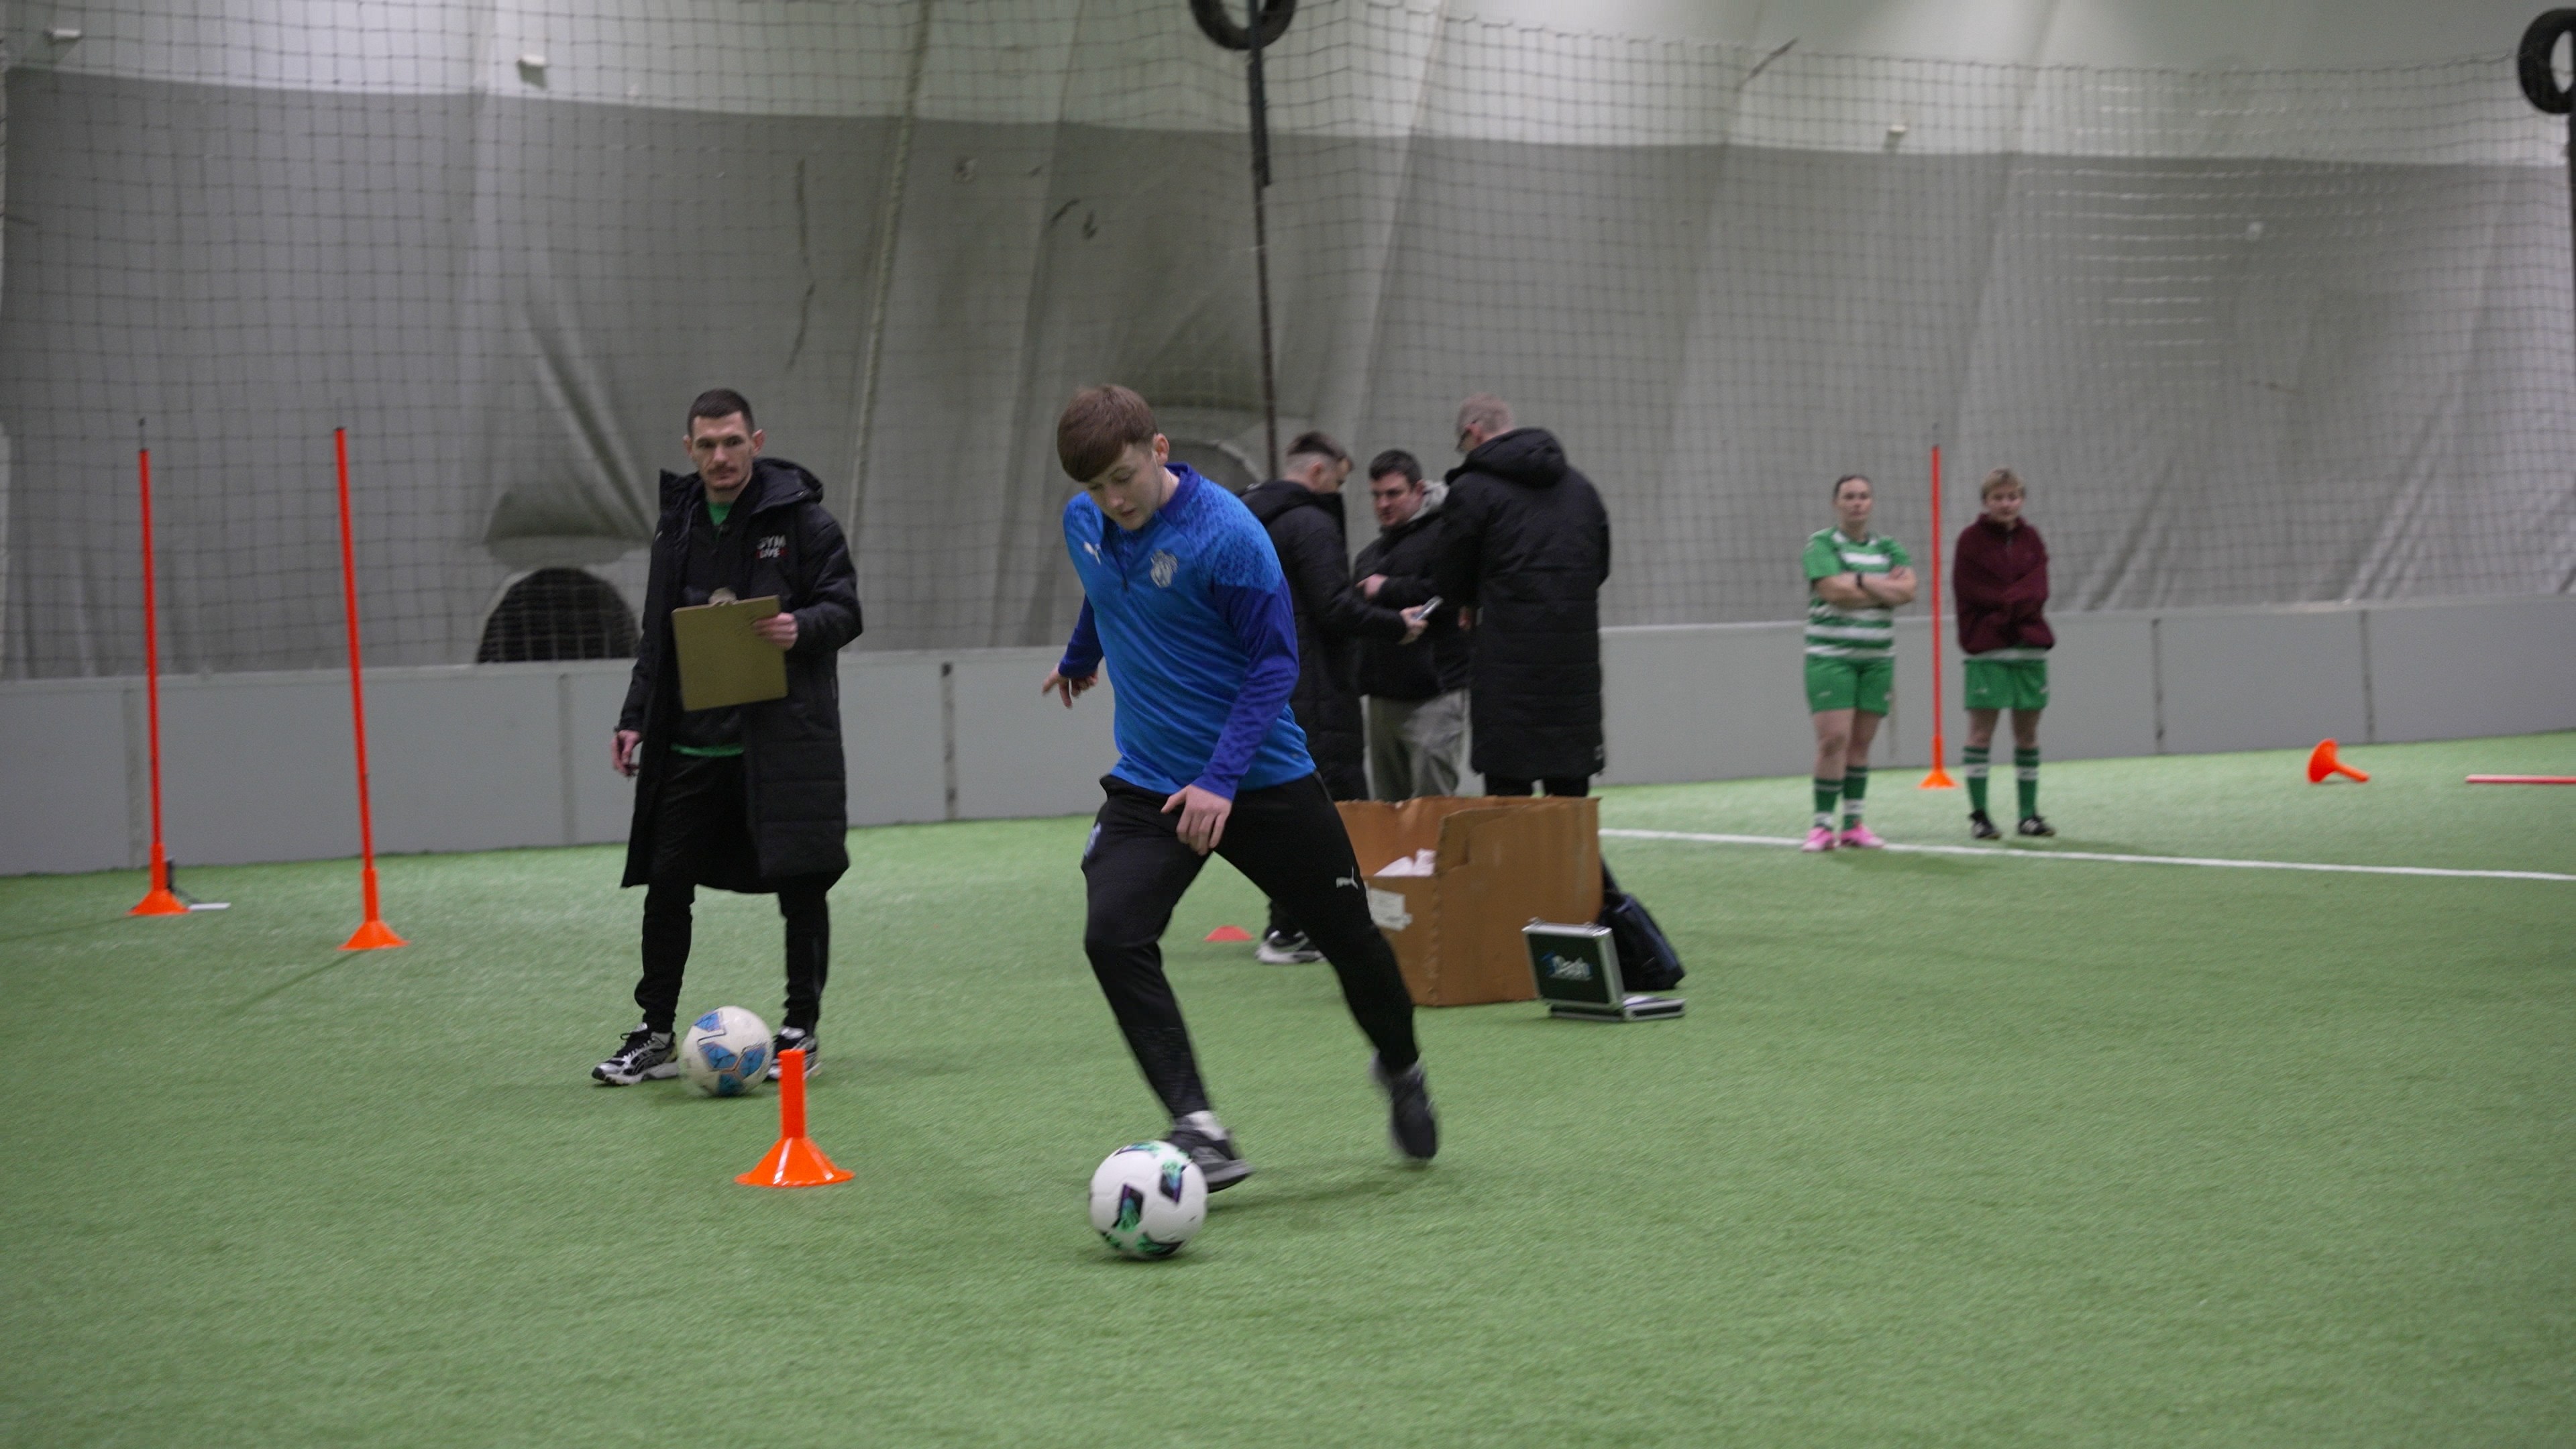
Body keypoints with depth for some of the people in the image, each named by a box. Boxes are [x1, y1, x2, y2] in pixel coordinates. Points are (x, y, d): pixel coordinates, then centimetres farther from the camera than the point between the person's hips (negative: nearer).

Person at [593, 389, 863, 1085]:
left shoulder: (799, 518, -4)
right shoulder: (677, 524, 12)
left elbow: (844, 609, -4)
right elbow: (656, 633, 19)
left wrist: (804, 627, -25)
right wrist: (635, 716, 11)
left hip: (782, 735, -5)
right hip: (691, 742, 5)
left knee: (800, 884, 0)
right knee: (665, 884, 4)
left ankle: (801, 1029, 13)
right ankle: (655, 1037, 13)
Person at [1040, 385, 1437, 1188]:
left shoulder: (1226, 533, -21)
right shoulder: (1084, 523, -2)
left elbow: (1274, 659, -18)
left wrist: (1222, 778, -25)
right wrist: (1079, 658, 40)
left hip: (1264, 779, -4)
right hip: (1149, 783, 4)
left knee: (1348, 937, 9)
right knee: (1112, 937, -20)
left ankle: (1401, 1071, 40)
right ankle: (1199, 1130, -20)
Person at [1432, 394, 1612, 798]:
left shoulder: (1471, 489, -5)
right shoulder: (1579, 485, 15)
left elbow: (1452, 584, 0)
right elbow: (1601, 564, 20)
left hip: (1510, 659, -6)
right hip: (1577, 658, 6)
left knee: (1508, 787, -3)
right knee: (1571, 793, 9)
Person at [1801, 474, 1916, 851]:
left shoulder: (1888, 547, 12)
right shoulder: (1821, 544, -1)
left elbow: (1907, 590, -3)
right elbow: (1833, 590, -16)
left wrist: (1861, 583, -13)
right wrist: (1885, 587, -7)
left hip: (1877, 658, 4)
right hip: (1830, 655, -4)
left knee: (1861, 742, 4)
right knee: (1834, 738, -13)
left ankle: (1853, 825, 10)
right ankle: (1822, 826, -8)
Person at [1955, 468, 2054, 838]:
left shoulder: (2031, 539, 11)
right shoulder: (1971, 539, 0)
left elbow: (2037, 591, 0)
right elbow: (1969, 591, -9)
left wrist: (2004, 603, -15)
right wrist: (2014, 602, -12)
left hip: (2029, 645, 4)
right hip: (1986, 649, -4)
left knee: (2028, 732, 6)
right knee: (1981, 731, -4)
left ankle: (2029, 814, 12)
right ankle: (1978, 815, 1)